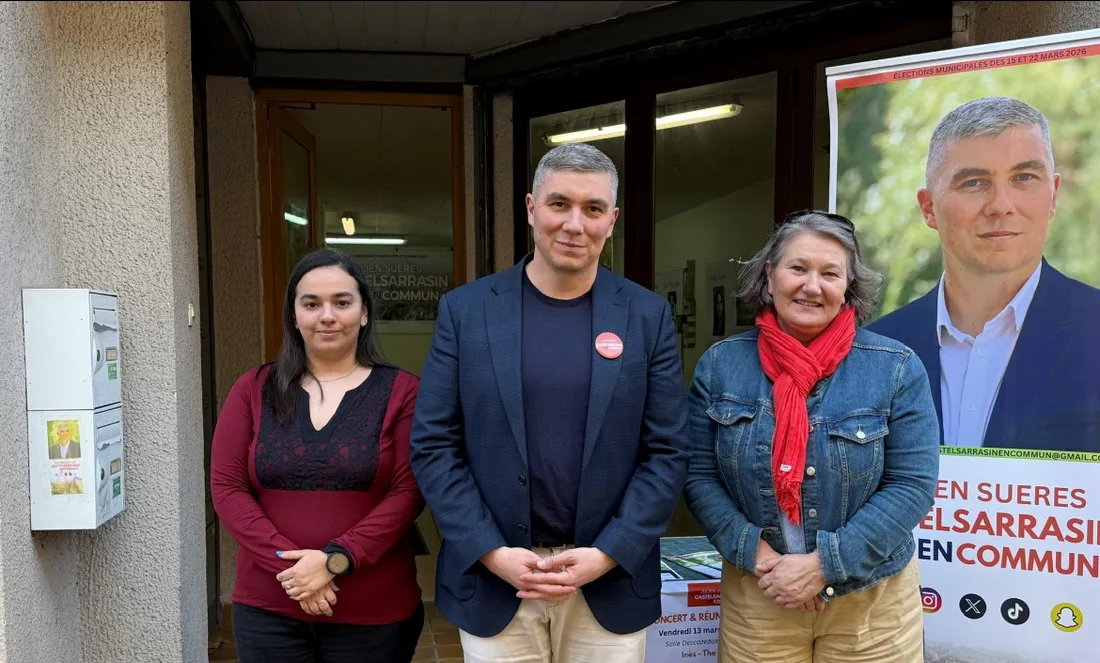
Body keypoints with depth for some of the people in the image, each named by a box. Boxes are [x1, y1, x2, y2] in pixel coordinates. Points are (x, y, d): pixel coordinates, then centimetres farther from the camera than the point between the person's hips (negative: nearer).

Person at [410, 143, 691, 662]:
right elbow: (433, 446, -2)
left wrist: (606, 555, -11)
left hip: (609, 583, 0)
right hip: (491, 580, 0)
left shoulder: (648, 316, -1)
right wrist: (492, 554, -10)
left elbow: (667, 452, -2)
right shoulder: (464, 310, -2)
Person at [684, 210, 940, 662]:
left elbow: (913, 484, -10)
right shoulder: (720, 364, -4)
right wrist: (753, 552, -14)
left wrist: (825, 563, -16)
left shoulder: (896, 368, -7)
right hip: (757, 594, 1)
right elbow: (698, 474, -3)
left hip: (871, 600, 0)